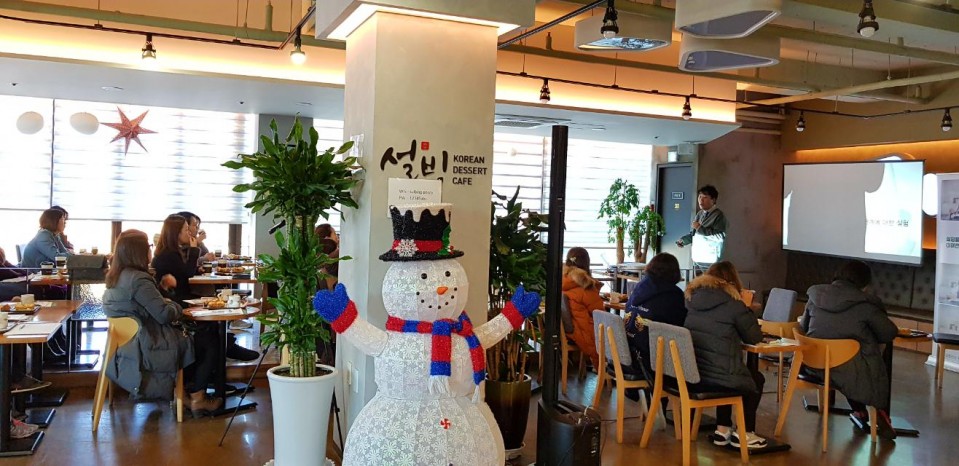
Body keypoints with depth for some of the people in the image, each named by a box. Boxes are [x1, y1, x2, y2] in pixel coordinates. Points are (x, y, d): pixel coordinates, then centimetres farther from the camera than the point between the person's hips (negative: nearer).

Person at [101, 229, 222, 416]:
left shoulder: (115, 277, 7)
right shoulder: (138, 279, -22)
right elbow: (165, 315, -23)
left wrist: (165, 302, 6)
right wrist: (176, 306, -3)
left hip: (126, 346, 10)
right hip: (146, 351, -10)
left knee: (187, 335, 25)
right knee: (207, 345, 3)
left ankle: (183, 390, 27)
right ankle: (197, 399, 13)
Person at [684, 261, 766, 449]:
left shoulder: (691, 297, 8)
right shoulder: (732, 302, -8)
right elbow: (754, 337, 2)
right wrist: (746, 310, 16)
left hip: (688, 373, 6)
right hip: (718, 376, -6)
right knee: (756, 379, 25)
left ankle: (722, 429, 32)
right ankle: (744, 433, 26)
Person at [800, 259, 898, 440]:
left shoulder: (815, 295, 0)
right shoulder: (865, 304, -13)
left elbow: (803, 327, 12)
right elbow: (890, 334, -4)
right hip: (850, 369, -4)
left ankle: (859, 412, 42)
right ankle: (881, 415, 36)